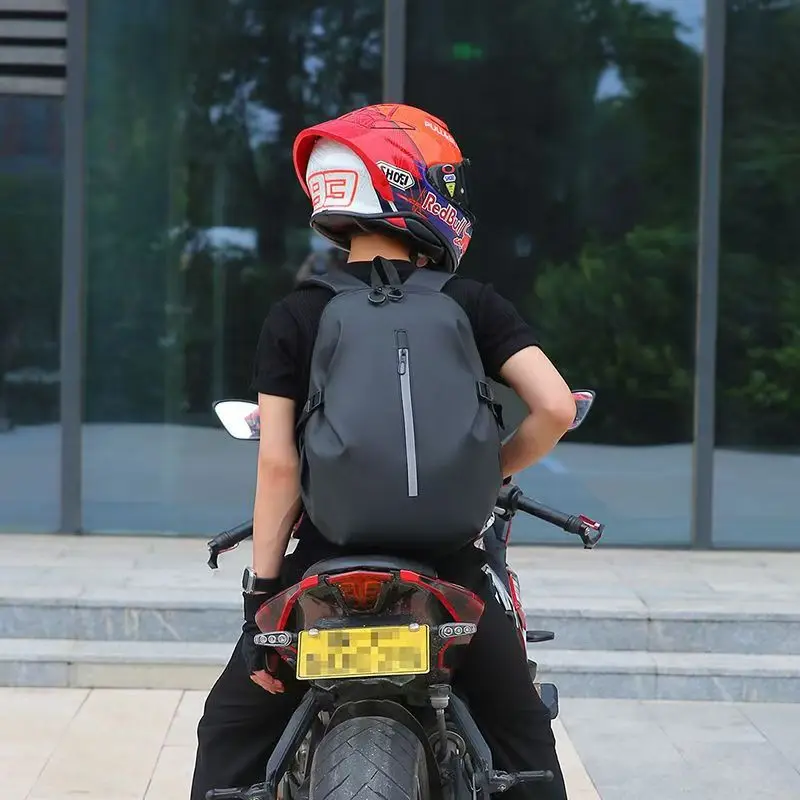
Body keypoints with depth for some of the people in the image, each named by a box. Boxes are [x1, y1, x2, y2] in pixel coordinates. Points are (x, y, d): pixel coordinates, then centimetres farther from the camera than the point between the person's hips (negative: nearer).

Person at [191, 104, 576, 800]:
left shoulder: (295, 318, -1)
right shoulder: (473, 305, 0)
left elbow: (278, 462, -7)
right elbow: (556, 409, -9)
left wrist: (262, 595, -3)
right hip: (448, 568, 1)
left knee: (232, 737, 18)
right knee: (522, 739, 21)